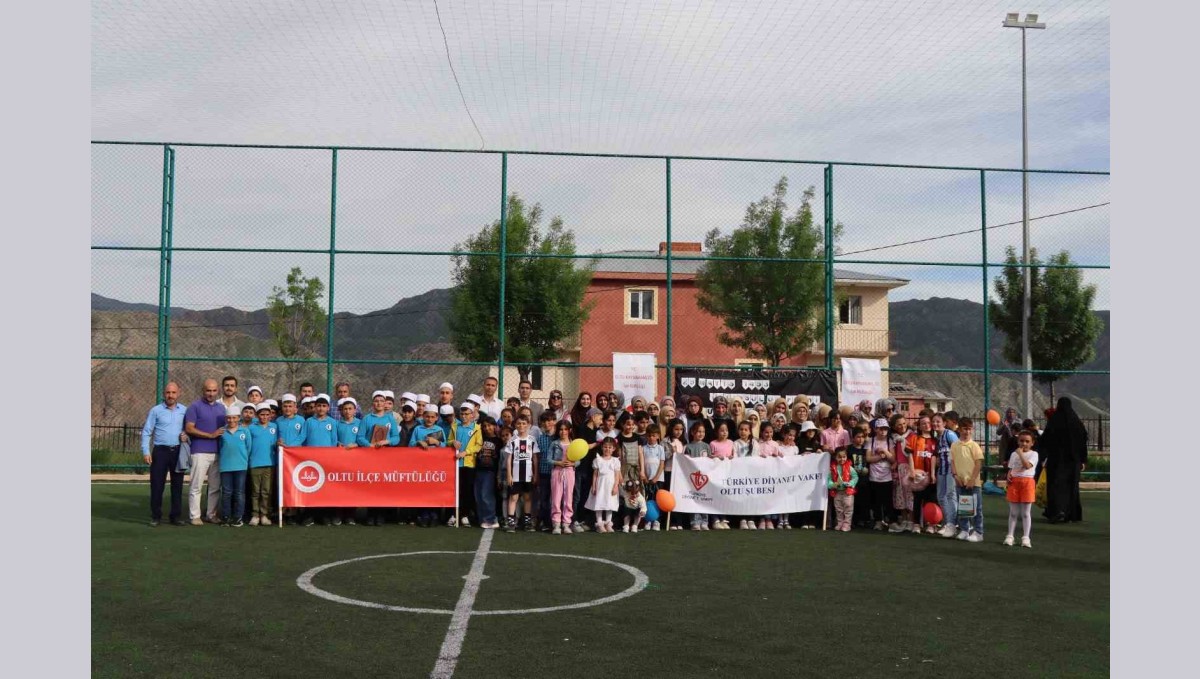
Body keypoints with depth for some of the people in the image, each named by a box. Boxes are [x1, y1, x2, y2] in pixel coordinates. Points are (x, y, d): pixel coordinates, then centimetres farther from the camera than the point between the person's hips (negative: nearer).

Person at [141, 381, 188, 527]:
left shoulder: (184, 410, 5)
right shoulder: (156, 410, 0)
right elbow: (146, 432, 0)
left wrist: (187, 435, -8)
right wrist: (146, 452, -8)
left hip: (178, 452, 2)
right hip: (160, 451, -2)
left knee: (177, 484, 6)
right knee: (157, 485, -1)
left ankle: (175, 516, 13)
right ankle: (155, 516, 7)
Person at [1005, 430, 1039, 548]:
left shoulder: (1033, 454, 0)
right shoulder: (1014, 454, 12)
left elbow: (1027, 466, -16)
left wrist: (1020, 453, -13)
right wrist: (1009, 475, -6)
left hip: (1027, 482, -3)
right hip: (1014, 482, 3)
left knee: (1026, 512, 1)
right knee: (1013, 512, 7)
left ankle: (1026, 538, 5)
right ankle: (1010, 536, 11)